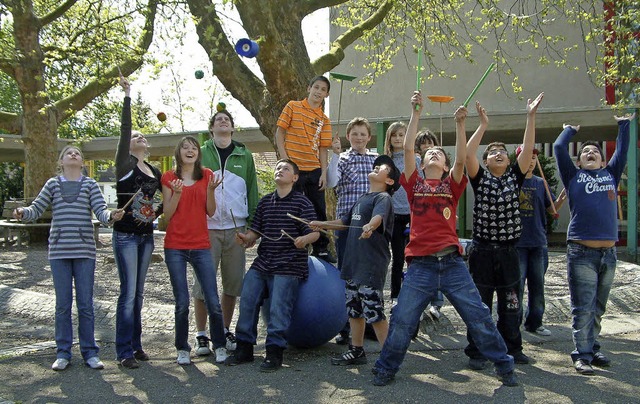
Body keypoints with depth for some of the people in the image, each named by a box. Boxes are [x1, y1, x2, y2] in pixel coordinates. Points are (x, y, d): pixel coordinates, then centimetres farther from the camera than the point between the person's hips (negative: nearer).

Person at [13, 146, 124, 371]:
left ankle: (90, 352, 13)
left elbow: (100, 210, -5)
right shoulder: (53, 184, 9)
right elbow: (37, 209, 3)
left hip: (85, 251, -1)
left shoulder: (90, 185, 6)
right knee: (63, 304, 6)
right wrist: (22, 213, -19)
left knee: (86, 304, 3)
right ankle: (63, 353, 16)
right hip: (59, 251, 1)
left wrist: (111, 216, -28)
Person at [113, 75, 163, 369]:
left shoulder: (155, 173, 12)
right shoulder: (125, 164, -4)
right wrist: (127, 97, -19)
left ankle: (136, 345, 20)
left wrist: (158, 211, 7)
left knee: (138, 293, 12)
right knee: (128, 293, -6)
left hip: (146, 236, 6)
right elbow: (124, 129, -16)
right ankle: (124, 351, 1)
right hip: (125, 235, -6)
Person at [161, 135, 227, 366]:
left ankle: (220, 346, 15)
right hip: (175, 247, -1)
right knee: (182, 303, 2)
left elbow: (211, 212, 4)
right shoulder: (169, 178, 3)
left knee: (213, 302, -1)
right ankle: (182, 349, 17)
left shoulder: (207, 175, 7)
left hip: (201, 245, 1)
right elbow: (167, 215, 0)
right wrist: (177, 193, -15)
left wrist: (211, 190, -12)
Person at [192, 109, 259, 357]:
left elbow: (252, 190, 11)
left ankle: (225, 331, 22)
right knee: (204, 282, 0)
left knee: (233, 282, 7)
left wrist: (252, 223, 5)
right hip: (207, 227, -2)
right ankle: (201, 335, 12)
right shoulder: (201, 154, 5)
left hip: (236, 227, 2)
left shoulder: (245, 156, 11)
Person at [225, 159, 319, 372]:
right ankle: (244, 348, 16)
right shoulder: (265, 201, 14)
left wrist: (304, 239, -28)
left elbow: (314, 232, -7)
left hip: (288, 267, -6)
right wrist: (247, 238, -7)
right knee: (247, 301, 3)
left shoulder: (302, 202, -2)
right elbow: (256, 230, 15)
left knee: (278, 309, -8)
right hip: (262, 263, 6)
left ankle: (274, 352, 4)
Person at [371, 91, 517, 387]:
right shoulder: (415, 184, 12)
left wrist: (460, 124, -10)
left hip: (453, 263, 0)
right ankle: (385, 368, 18)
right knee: (402, 321, 0)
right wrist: (416, 113, 1)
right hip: (420, 265, 0)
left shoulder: (451, 186, 12)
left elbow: (461, 159, -5)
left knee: (479, 317, 4)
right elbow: (408, 148, 2)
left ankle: (504, 366, 21)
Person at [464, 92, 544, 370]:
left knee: (511, 304, 11)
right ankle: (476, 352, 12)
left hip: (509, 251, 3)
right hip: (482, 251, -3)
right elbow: (468, 153, -14)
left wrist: (531, 117, -8)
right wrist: (483, 126, -12)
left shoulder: (515, 177, 7)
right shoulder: (480, 179, 1)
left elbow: (528, 149, -2)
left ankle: (512, 348, 26)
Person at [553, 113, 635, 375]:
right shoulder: (573, 176, 8)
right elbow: (559, 148, 5)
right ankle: (582, 355, 4)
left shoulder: (611, 174, 17)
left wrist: (624, 124, 32)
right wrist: (570, 130, 22)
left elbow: (622, 149, 21)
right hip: (581, 252, -4)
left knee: (598, 308, 13)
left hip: (609, 252, 4)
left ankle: (592, 349, 24)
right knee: (583, 308, -3)